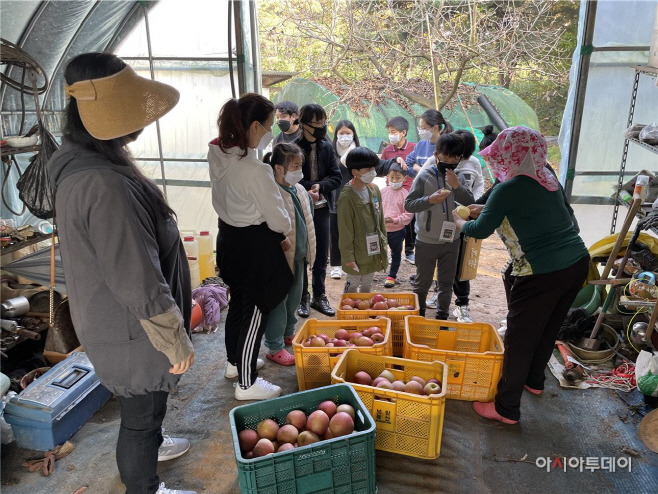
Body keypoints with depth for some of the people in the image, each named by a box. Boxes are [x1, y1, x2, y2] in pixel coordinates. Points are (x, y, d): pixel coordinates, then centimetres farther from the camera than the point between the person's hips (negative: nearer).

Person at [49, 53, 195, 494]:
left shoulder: (80, 165, 2)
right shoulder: (104, 184, -32)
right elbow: (138, 281, -30)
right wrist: (175, 340, -19)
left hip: (109, 321, 10)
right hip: (133, 332, -10)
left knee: (145, 404, 32)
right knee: (142, 411, 14)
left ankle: (150, 445, 57)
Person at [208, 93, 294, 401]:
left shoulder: (218, 154, -2)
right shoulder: (255, 169, -27)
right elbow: (277, 217, -18)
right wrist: (284, 231, 2)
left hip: (228, 237, 9)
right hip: (254, 245, -9)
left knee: (238, 301, 24)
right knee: (255, 312, 6)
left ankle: (235, 361, 45)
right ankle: (247, 384, 21)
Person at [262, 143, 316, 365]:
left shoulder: (300, 190, 6)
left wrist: (307, 250, 18)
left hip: (298, 255, 9)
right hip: (280, 258, -9)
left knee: (294, 298, 22)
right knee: (278, 301, 4)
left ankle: (288, 333, 42)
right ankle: (274, 347, 18)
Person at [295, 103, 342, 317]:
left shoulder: (327, 147, 4)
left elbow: (336, 177, 0)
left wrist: (320, 187, -16)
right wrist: (312, 186, -16)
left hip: (321, 208, 4)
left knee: (321, 255, 10)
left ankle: (319, 296, 24)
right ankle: (303, 297, 21)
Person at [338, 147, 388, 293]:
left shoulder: (374, 190, 1)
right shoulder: (347, 197, -21)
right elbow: (345, 231, -17)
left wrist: (383, 244, 13)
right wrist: (348, 257, -14)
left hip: (373, 251, 7)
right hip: (357, 253, -6)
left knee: (367, 286, 22)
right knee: (352, 286, 10)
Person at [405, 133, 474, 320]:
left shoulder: (459, 177, 0)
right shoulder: (425, 176, -10)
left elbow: (471, 203, -4)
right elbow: (408, 204, -10)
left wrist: (457, 186, -17)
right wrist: (430, 200, -23)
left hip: (451, 239, 4)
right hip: (427, 240, -3)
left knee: (447, 283, 15)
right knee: (423, 282, 11)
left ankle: (442, 318, 31)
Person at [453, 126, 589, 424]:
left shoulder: (509, 189, -15)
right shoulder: (548, 178, 7)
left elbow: (481, 230, -5)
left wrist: (459, 222, 14)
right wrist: (486, 210, 22)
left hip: (544, 273, -8)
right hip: (578, 263, 8)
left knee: (519, 340, 6)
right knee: (548, 329, 25)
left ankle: (507, 409, 18)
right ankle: (534, 380, 47)